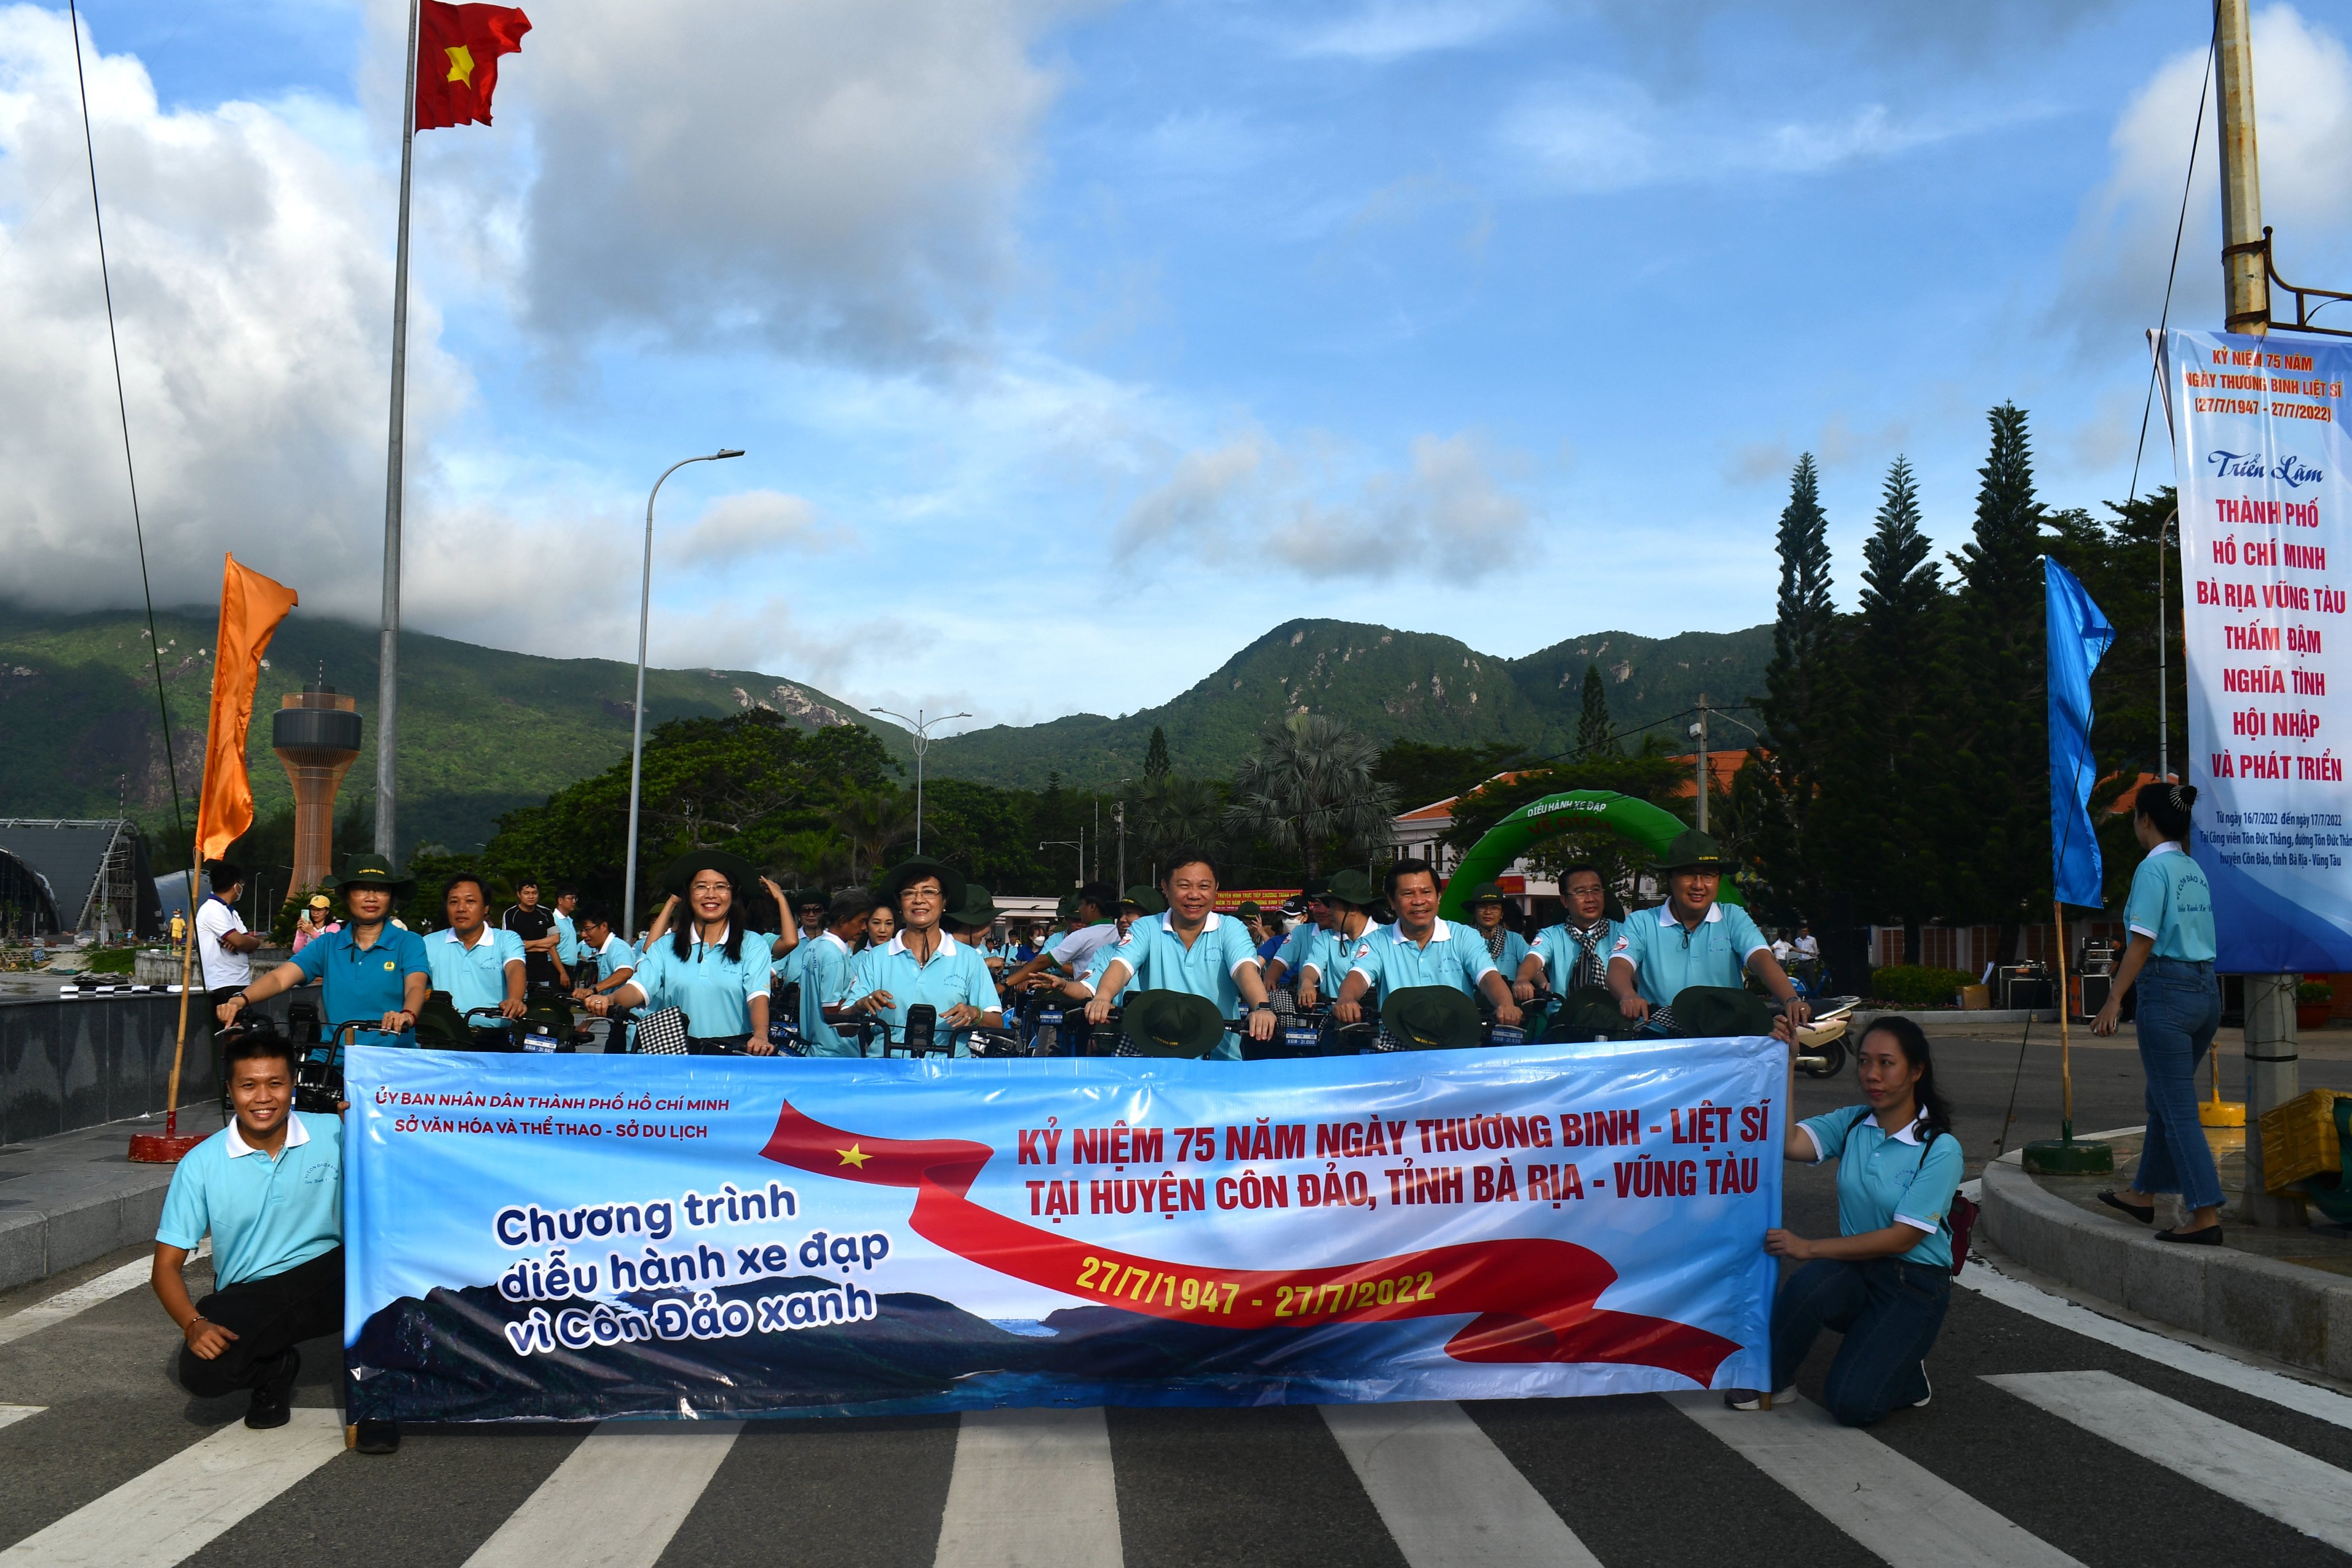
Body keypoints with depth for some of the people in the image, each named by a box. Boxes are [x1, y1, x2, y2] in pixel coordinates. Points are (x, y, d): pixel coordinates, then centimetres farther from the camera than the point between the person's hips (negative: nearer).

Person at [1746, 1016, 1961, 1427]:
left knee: (1851, 1404, -20)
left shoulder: (1941, 1150, -13)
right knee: (1809, 1285, -34)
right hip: (1855, 1268, 4)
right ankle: (1773, 1380, -9)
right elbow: (1789, 1142, -16)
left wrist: (1810, 1248, -19)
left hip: (1914, 1284, -4)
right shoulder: (1852, 1123, 1)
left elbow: (1902, 1238, -16)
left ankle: (1907, 1364, 13)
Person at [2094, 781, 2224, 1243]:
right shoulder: (2195, 871, 13)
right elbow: (2193, 936, 15)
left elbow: (2143, 942, -16)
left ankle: (2206, 1216, -6)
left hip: (2169, 992, -9)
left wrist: (2114, 1001, -15)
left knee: (2178, 1111, -5)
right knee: (2163, 1100, 19)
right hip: (2207, 990, 9)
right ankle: (2144, 1195, 30)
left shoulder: (2153, 868, -10)